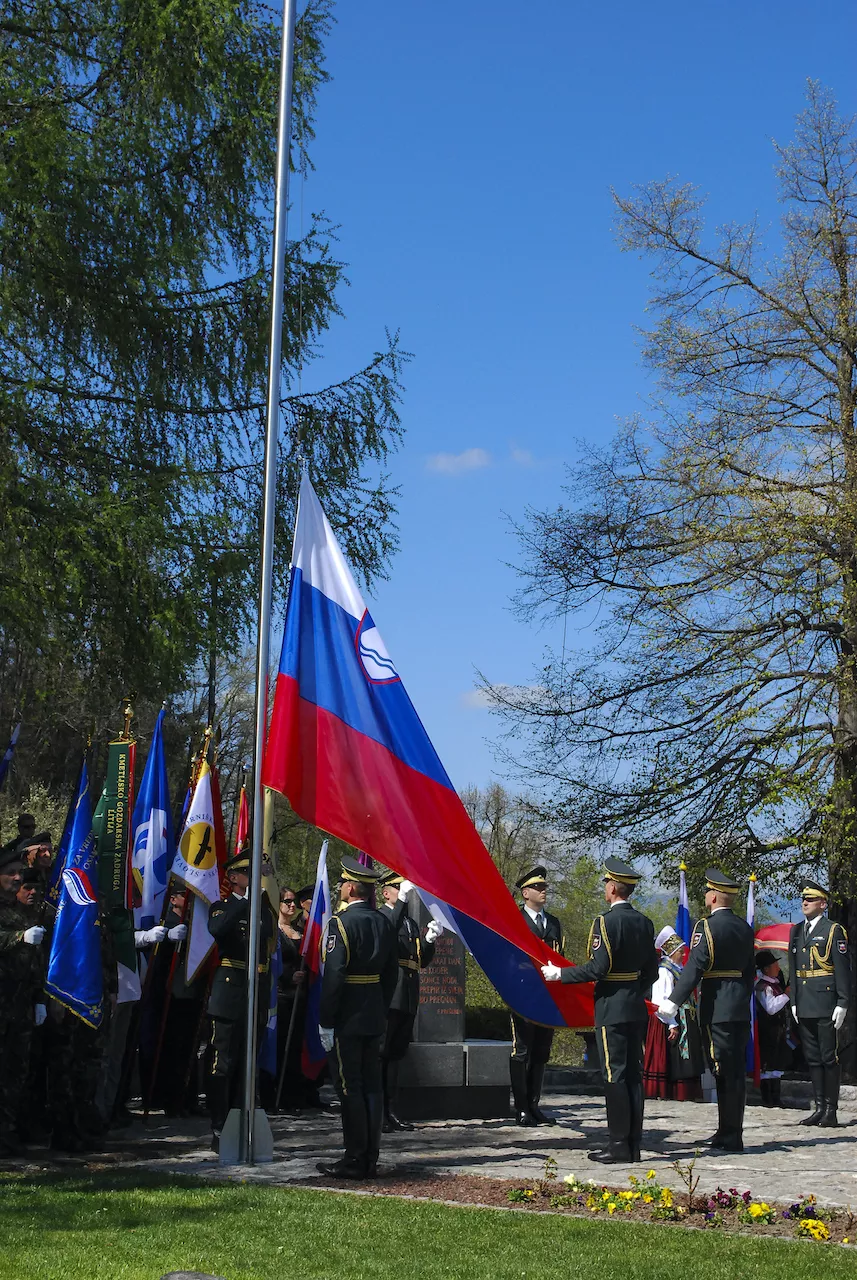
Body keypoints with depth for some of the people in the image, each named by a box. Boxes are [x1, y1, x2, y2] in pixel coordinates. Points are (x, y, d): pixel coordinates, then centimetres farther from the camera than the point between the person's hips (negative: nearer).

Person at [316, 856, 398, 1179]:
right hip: (375, 1017, 7)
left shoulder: (341, 922, -14)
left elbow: (333, 975, -18)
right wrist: (381, 1009, 18)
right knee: (372, 1086, 10)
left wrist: (325, 1022, -14)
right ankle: (371, 1159, 14)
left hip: (346, 1018, -7)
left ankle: (355, 1160, 2)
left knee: (349, 1088, -2)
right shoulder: (385, 922, 8)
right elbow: (392, 973, 12)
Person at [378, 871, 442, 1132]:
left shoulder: (412, 923, 22)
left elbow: (423, 961, 19)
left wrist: (430, 939, 1)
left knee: (396, 1054, 11)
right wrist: (402, 900, -28)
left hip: (408, 998, 8)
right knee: (379, 1053, -7)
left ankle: (389, 1111, 16)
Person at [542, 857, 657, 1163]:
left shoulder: (606, 922, -14)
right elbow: (652, 970, 13)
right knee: (633, 1075, 9)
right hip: (637, 1009, 8)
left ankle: (619, 1146, -4)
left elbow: (598, 968, -19)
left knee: (614, 1075, -5)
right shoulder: (644, 923, 9)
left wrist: (560, 974, -9)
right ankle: (633, 1144, 12)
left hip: (611, 1009, -7)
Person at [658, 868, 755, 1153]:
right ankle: (731, 1132, 19)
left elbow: (694, 967, -20)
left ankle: (729, 1137, 0)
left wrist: (673, 1002, -22)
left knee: (724, 1073, -3)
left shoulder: (707, 927, -12)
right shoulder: (745, 928, 11)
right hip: (741, 1008, 8)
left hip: (717, 1009, -8)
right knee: (736, 1071, 11)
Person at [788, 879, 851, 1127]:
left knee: (829, 1058, -2)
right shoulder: (796, 931, 15)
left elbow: (843, 970, -7)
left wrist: (842, 1004, -12)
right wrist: (794, 1001, 13)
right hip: (804, 1007, 6)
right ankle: (819, 1107, 15)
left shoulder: (833, 931, -4)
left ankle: (831, 1111, 2)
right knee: (812, 1058, 9)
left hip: (826, 1005, -6)